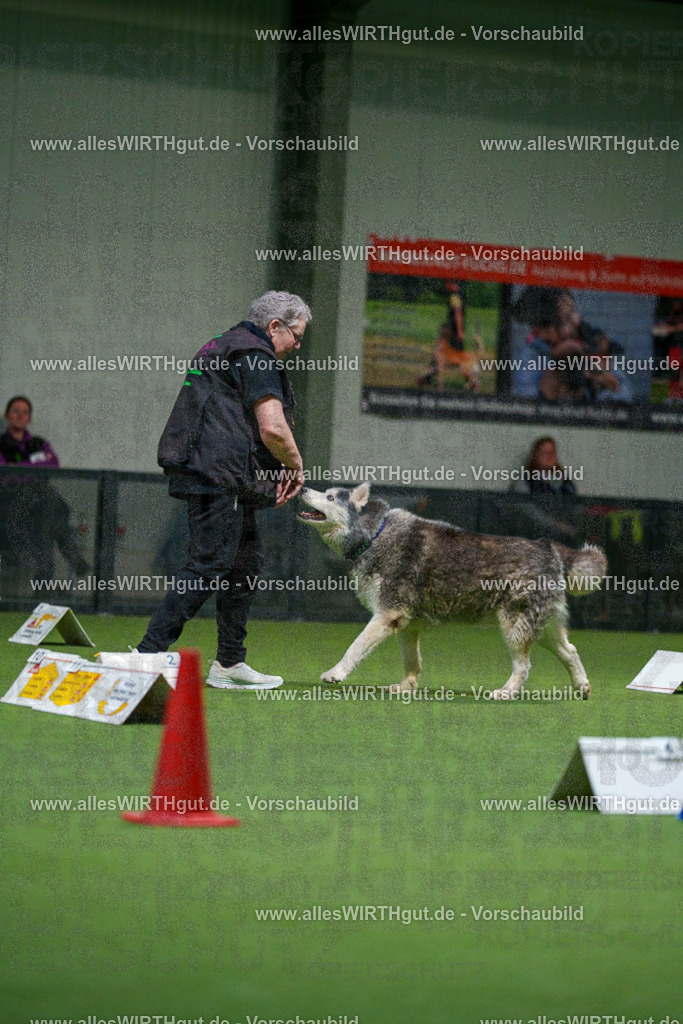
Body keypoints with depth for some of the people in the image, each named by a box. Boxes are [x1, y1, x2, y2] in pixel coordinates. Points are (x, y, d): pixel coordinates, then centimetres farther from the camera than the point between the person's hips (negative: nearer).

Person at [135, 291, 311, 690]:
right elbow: (273, 428, -18)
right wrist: (296, 467, 0)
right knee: (209, 566, -13)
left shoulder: (222, 347, 25)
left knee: (246, 564, 13)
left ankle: (230, 664, 16)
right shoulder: (255, 356, -8)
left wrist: (271, 476, 24)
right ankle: (149, 653, -16)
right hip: (220, 477, -11)